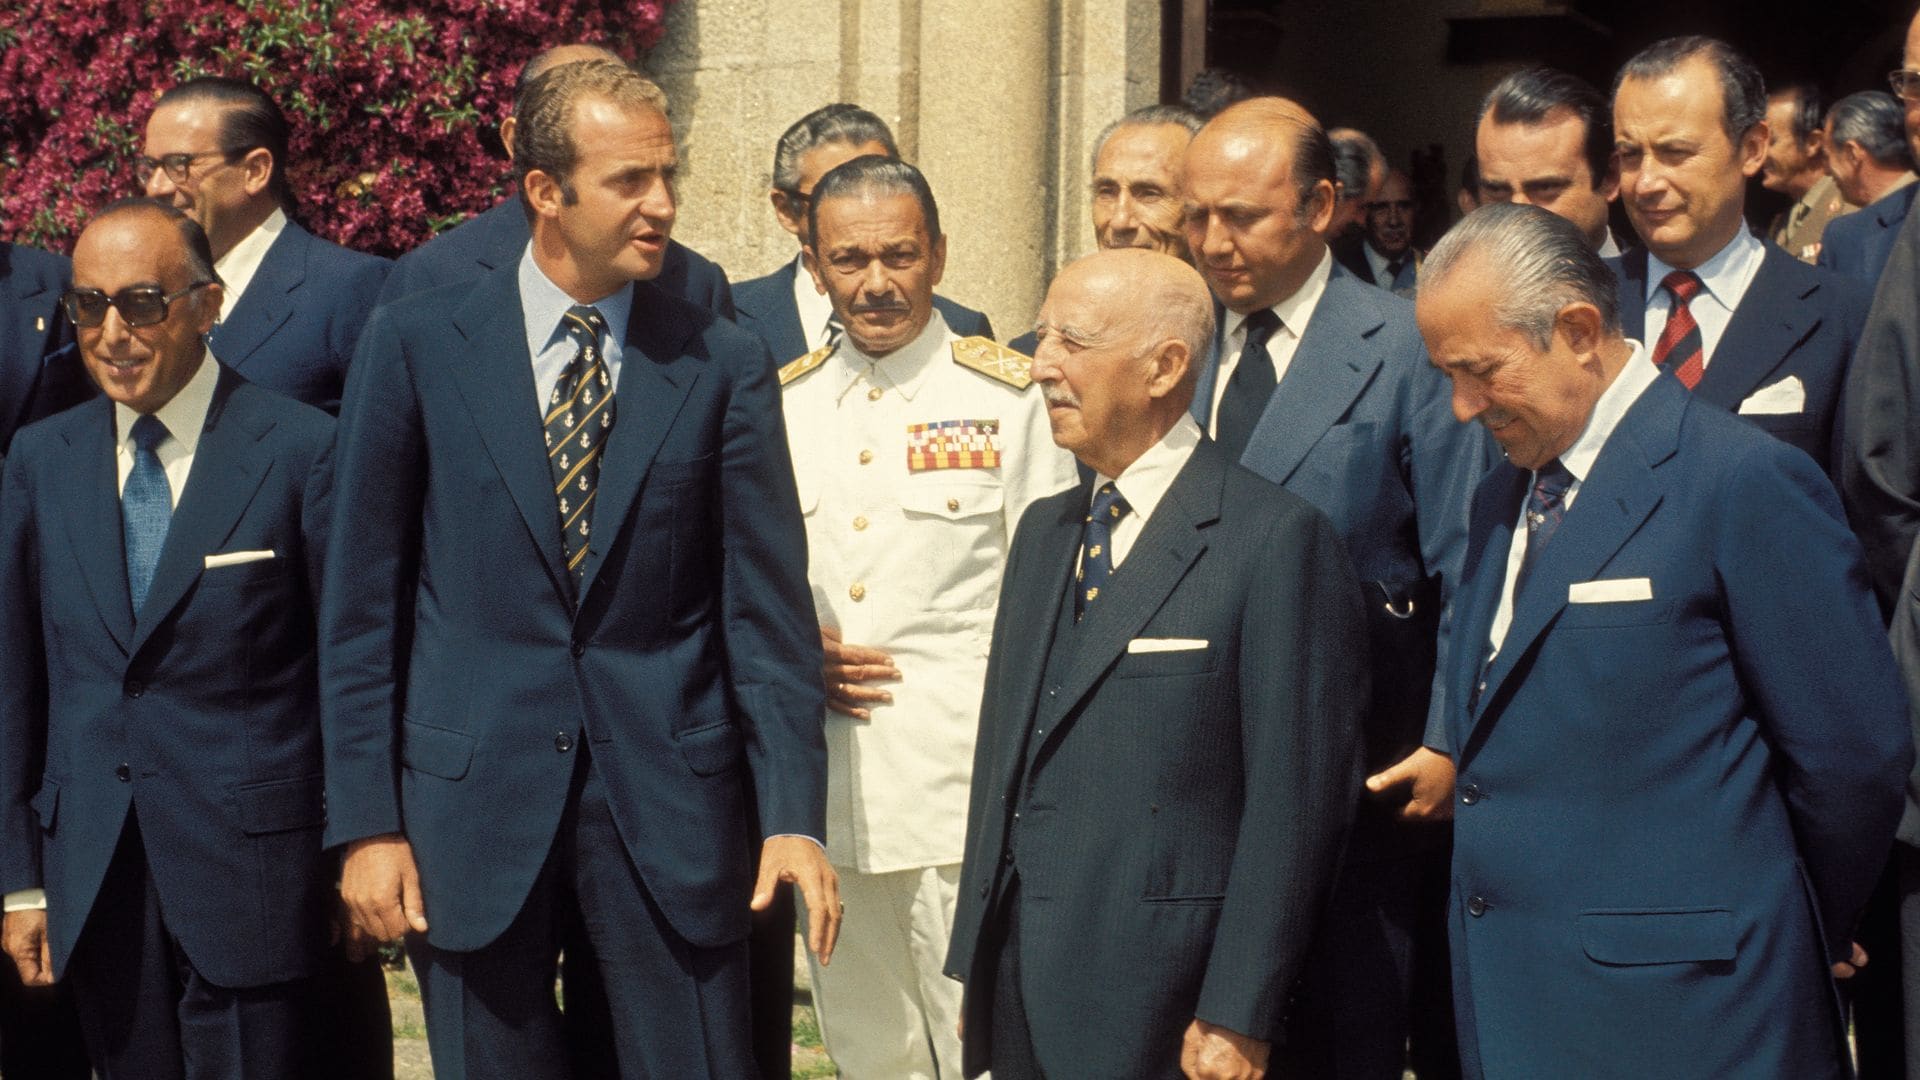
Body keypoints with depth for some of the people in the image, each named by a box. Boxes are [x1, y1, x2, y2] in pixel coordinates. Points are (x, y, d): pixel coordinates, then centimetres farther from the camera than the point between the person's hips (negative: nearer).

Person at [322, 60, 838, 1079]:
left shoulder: (724, 365, 2)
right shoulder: (417, 342, 1)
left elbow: (767, 606, 1)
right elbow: (362, 600, 2)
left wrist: (794, 816, -8)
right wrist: (366, 821, -2)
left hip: (666, 804, 0)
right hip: (471, 799, 0)